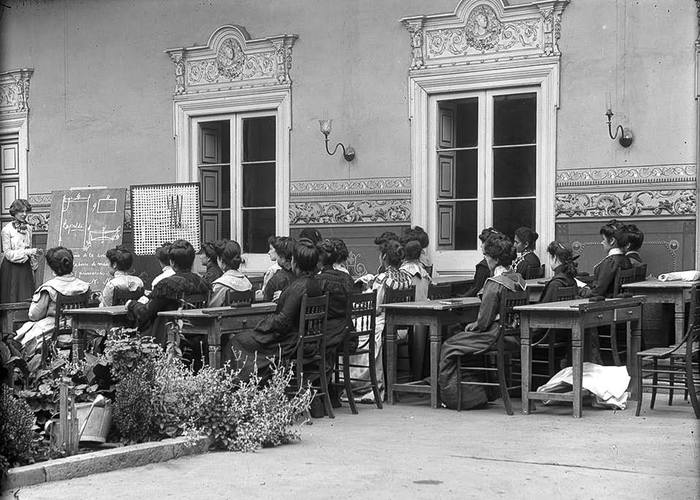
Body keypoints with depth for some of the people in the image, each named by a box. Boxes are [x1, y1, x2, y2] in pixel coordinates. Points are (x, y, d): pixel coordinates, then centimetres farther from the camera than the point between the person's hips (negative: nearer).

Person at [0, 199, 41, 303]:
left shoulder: (28, 228, 8)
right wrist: (26, 252, -19)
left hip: (26, 267, 5)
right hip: (12, 269, -5)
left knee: (27, 300, 3)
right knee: (13, 299, -3)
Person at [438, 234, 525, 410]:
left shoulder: (494, 283, -19)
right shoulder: (518, 279, 6)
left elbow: (484, 321, -18)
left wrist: (473, 326, 4)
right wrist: (477, 324, 16)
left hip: (497, 336, -9)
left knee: (449, 347, 4)